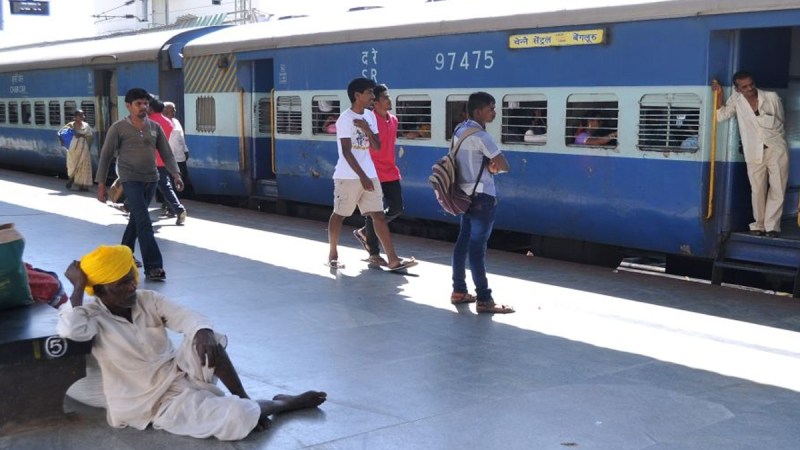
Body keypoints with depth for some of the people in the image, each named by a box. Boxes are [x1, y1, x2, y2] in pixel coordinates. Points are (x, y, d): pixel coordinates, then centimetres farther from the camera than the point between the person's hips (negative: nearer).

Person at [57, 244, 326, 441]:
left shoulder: (148, 300, 3)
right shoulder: (93, 316, -11)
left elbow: (185, 317, -11)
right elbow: (70, 331, -34)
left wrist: (203, 332, -34)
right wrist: (78, 287, -24)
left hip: (180, 372, 5)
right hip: (159, 402, -5)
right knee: (239, 419, -25)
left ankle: (244, 401, -10)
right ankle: (283, 403, 8)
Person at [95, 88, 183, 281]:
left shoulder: (155, 127, 7)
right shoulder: (118, 128, -5)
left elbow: (166, 154, 7)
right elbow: (106, 156, -2)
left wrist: (176, 174, -10)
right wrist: (101, 184, -5)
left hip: (151, 180, 5)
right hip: (131, 180, -5)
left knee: (136, 220, 17)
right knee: (144, 223, -14)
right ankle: (153, 266, -15)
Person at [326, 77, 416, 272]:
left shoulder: (370, 116, 9)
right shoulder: (345, 119, -12)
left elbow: (377, 146, 7)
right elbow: (346, 152, -16)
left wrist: (366, 129, -10)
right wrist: (362, 177, -20)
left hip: (370, 174, 6)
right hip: (348, 176, -6)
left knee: (378, 214, 0)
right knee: (339, 214, 7)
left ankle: (393, 259, -4)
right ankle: (333, 255, 24)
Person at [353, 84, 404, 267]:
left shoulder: (393, 120, 11)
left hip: (391, 173, 8)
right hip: (374, 174, -8)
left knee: (397, 208, 10)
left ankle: (364, 232, 27)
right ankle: (374, 254, 10)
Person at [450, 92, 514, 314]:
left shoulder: (459, 130, 11)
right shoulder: (480, 136, -18)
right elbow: (504, 166, -20)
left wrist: (488, 165, 5)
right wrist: (494, 167, 3)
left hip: (465, 193, 10)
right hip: (481, 196, -10)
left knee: (464, 241, 13)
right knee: (478, 246, -8)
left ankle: (459, 291, 20)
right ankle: (483, 299, -5)